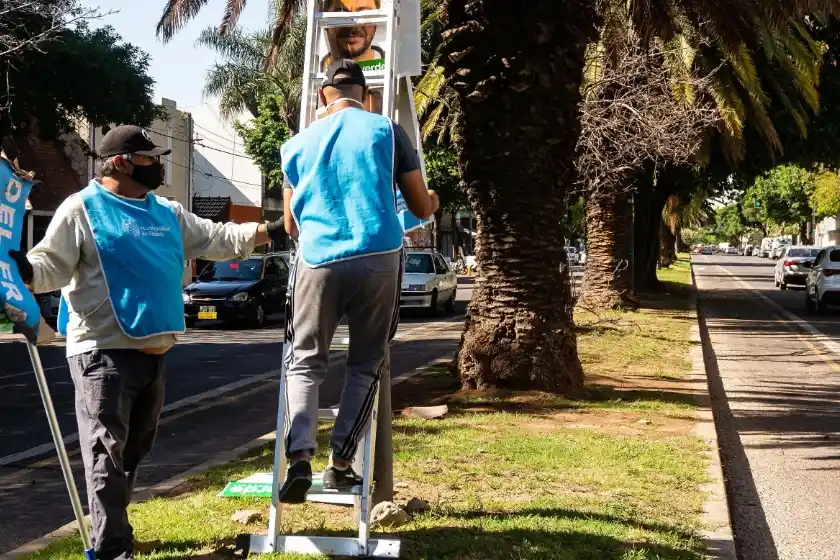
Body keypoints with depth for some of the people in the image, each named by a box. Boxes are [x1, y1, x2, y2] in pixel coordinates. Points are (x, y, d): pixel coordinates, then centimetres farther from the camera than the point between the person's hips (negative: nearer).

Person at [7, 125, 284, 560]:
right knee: (106, 451, -9)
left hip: (152, 352, 8)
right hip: (103, 352, -8)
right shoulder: (82, 208, -4)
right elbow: (52, 264, -10)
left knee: (133, 450, 17)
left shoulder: (167, 212, 16)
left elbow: (216, 239, 20)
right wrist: (24, 268, -32)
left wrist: (268, 231, 13)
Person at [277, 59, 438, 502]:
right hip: (378, 259, -1)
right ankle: (341, 463, 8)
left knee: (306, 362, 10)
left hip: (319, 262, 1)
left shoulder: (298, 144, 13)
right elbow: (421, 208, 11)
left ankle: (299, 457, -9)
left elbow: (291, 225, 21)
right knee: (366, 365, 13)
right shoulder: (387, 131, 6)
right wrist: (432, 202, 35)